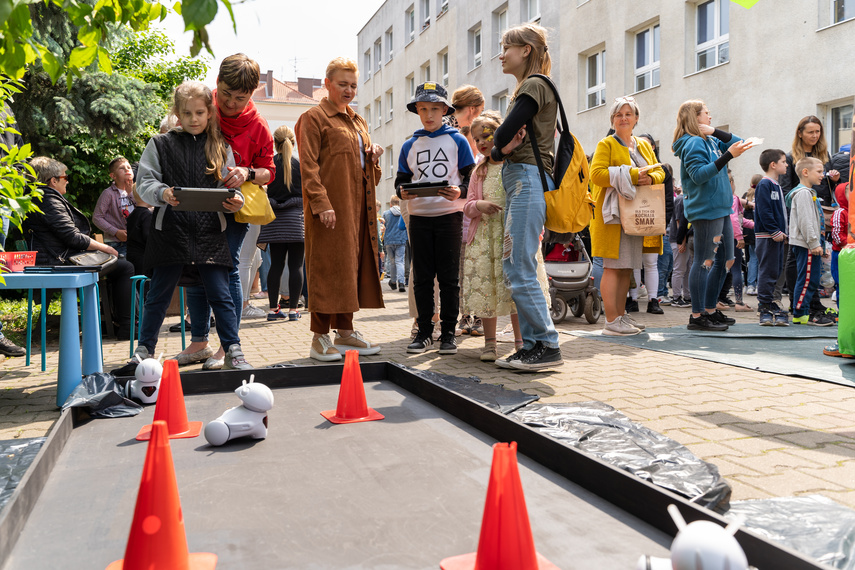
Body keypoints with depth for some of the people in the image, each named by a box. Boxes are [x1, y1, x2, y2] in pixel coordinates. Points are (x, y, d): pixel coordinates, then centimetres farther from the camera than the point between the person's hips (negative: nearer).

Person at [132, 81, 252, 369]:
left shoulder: (221, 147, 10)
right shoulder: (160, 144, 5)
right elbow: (144, 183, 1)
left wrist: (235, 201, -14)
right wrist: (162, 193, -20)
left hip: (211, 232, 1)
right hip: (171, 231, 0)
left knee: (220, 294, 1)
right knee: (159, 294, 10)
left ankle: (233, 350, 10)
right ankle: (144, 349, 25)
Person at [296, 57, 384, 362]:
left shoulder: (359, 122, 23)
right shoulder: (313, 118, -1)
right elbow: (308, 166, -10)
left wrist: (373, 156, 6)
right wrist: (321, 202, -21)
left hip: (358, 208, 8)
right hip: (330, 208, -8)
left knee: (352, 266, 9)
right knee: (327, 267, -8)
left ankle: (345, 331, 17)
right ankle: (320, 338, -2)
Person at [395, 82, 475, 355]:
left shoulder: (457, 140, 5)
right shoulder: (409, 146, 14)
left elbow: (472, 178, 2)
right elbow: (401, 179, 14)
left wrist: (459, 192, -18)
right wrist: (403, 192, -9)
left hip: (449, 215, -3)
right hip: (419, 217, 3)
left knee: (449, 277, 0)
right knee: (422, 277, 4)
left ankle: (448, 332, 8)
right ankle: (424, 331, 12)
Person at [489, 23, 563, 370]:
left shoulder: (535, 85, -5)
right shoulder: (525, 89, 25)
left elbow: (502, 135, -16)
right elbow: (499, 143, 18)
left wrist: (503, 145, 5)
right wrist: (502, 150, -4)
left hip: (528, 177, -10)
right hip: (517, 179, 10)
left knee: (519, 267, -12)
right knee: (514, 266, 6)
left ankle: (547, 346, -7)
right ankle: (533, 344, 11)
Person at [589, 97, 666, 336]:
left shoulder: (644, 145, 21)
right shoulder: (606, 144, 0)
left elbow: (660, 172, 20)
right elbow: (596, 174, -13)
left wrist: (650, 178, -4)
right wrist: (632, 176, -18)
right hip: (613, 215, -7)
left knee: (627, 266, 8)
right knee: (613, 266, -9)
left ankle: (621, 315, 16)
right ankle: (611, 321, -8)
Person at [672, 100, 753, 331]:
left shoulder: (711, 141, 17)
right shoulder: (693, 143, -10)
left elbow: (739, 143, 16)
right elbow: (699, 175, -21)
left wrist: (715, 132, 4)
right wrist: (728, 155, -26)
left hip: (720, 210, 10)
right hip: (705, 210, -10)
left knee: (725, 260, 13)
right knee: (704, 262, -6)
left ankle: (710, 310, 21)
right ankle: (697, 316, -1)